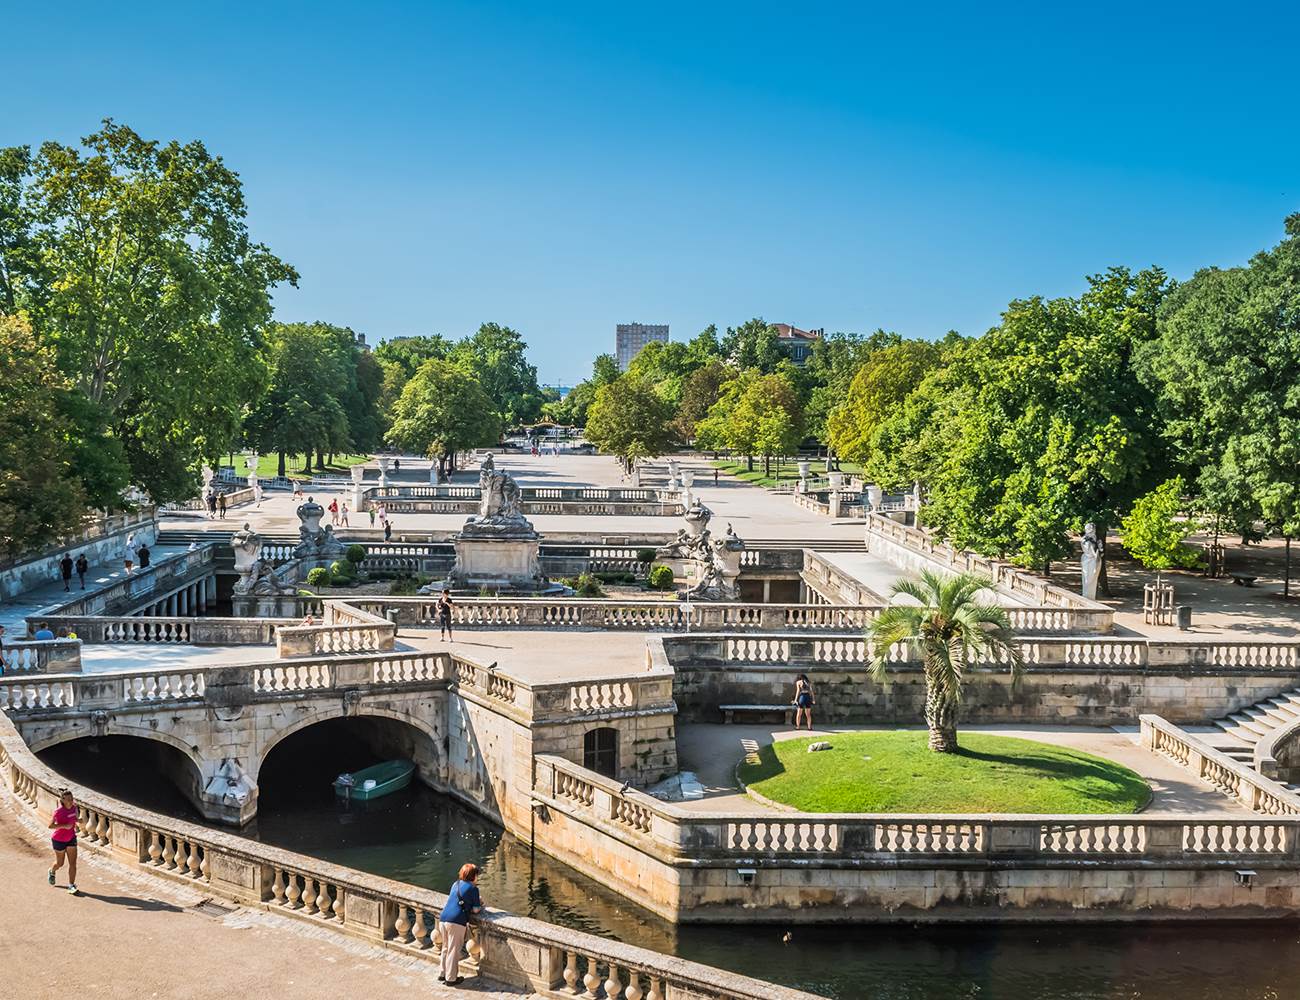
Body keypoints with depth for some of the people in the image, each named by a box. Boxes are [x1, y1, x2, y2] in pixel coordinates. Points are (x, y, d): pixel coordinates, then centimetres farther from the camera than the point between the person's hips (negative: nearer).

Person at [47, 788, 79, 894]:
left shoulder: (74, 807, -9)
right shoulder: (58, 811, -26)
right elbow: (50, 826, -23)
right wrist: (64, 826, -34)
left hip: (71, 838, 4)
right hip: (59, 840, -4)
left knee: (73, 863, -3)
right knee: (60, 863, 16)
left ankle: (71, 885, 3)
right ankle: (52, 872, 50)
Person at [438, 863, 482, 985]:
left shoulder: (456, 884, 18)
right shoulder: (473, 888, -4)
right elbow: (475, 909, -5)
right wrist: (480, 906, 18)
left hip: (444, 918, 7)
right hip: (457, 921, -7)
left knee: (446, 948, 20)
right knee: (454, 950, 2)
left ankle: (443, 974, 28)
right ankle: (451, 978, 9)